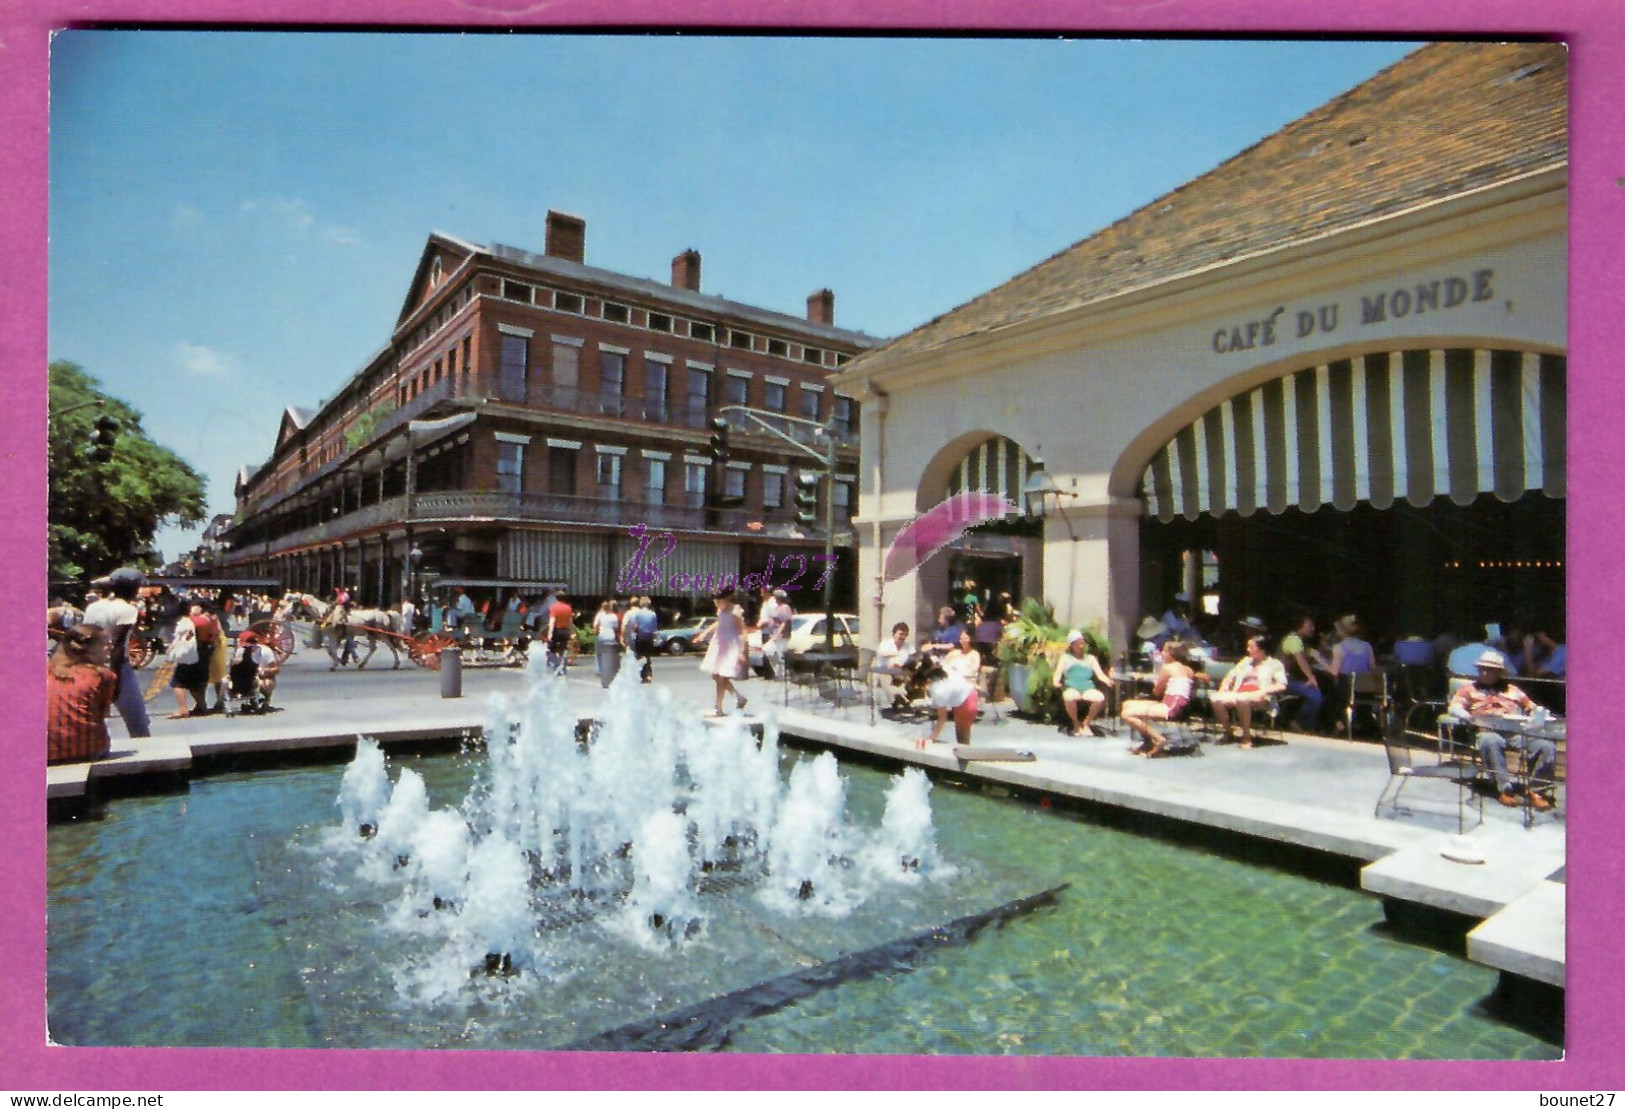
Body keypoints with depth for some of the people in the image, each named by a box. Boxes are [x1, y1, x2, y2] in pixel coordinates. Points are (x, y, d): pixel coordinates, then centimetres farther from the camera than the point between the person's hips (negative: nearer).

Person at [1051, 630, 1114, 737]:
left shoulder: (1091, 658, 25)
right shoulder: (1065, 658, 20)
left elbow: (1100, 674, 12)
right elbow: (1058, 673, 7)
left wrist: (1108, 680, -12)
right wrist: (1056, 681, -17)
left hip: (1087, 687, 2)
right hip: (1071, 687, -2)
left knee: (1100, 698, -33)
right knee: (1069, 697, -40)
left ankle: (1086, 723, -7)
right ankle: (1076, 723, -11)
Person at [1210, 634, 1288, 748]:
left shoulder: (1274, 664, 11)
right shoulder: (1246, 661, 28)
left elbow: (1282, 686, -2)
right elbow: (1231, 675, 24)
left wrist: (1263, 691, -18)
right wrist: (1224, 685, 3)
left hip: (1258, 697, -5)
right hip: (1239, 693, 5)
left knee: (1242, 699, -42)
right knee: (1215, 698, -26)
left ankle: (1246, 737, -27)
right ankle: (1228, 733, -8)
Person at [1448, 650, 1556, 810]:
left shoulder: (1513, 690, 33)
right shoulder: (1470, 689, 26)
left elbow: (1532, 708, 26)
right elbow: (1453, 707, 11)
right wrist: (1464, 714, -11)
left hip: (1518, 732, 3)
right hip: (1489, 731, -3)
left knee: (1547, 746, -26)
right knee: (1491, 742, -39)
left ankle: (1536, 790, -17)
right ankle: (1505, 788, -34)